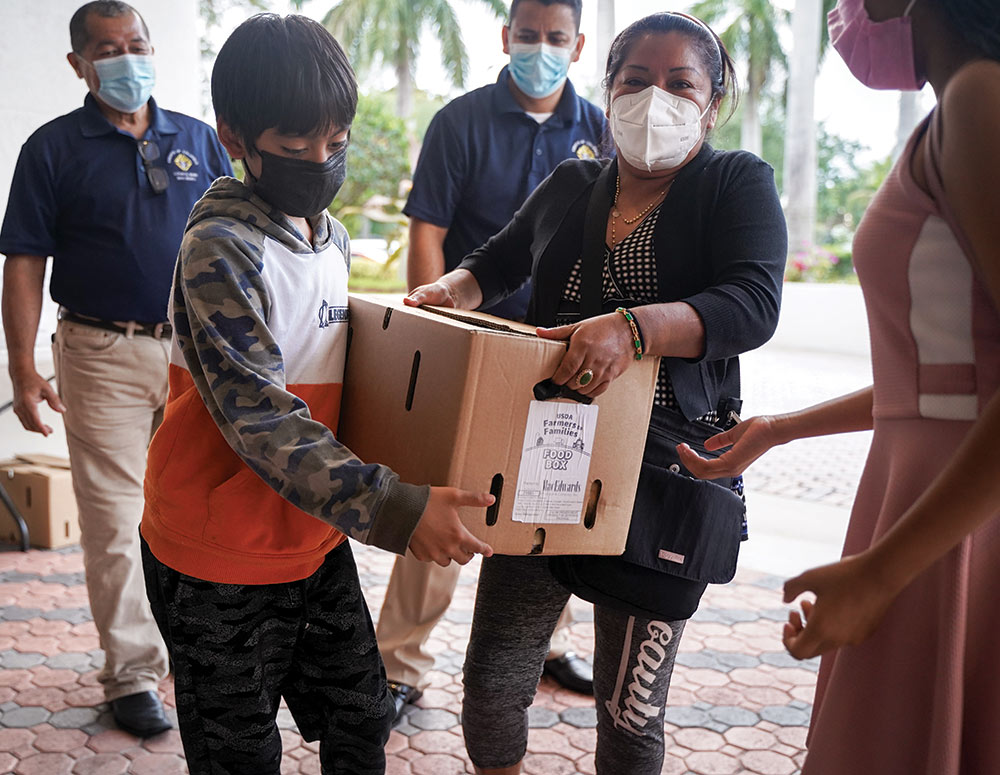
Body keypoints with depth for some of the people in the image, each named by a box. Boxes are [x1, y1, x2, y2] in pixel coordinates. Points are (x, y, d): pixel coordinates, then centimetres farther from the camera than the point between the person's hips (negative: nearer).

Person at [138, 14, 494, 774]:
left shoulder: (333, 237, 5)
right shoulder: (220, 251, -21)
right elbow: (262, 422, -29)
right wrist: (392, 509, -35)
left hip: (315, 542, 7)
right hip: (219, 562, -7)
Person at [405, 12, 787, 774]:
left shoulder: (739, 183, -1)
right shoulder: (571, 184, 12)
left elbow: (753, 305, -18)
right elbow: (500, 258, 28)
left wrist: (634, 326, -34)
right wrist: (454, 289, 5)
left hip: (661, 480, -3)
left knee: (630, 712, 9)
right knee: (493, 681, 6)